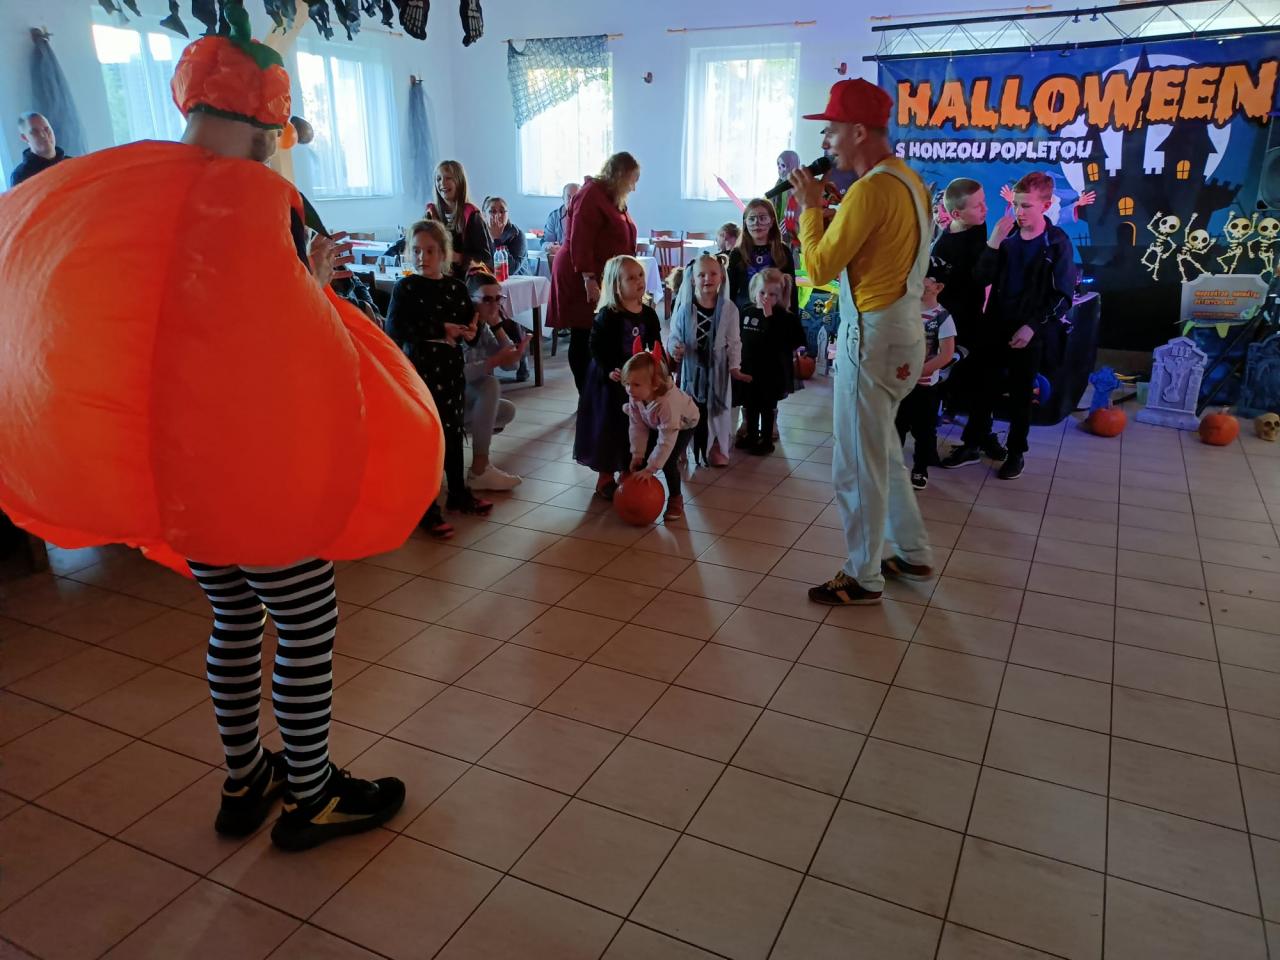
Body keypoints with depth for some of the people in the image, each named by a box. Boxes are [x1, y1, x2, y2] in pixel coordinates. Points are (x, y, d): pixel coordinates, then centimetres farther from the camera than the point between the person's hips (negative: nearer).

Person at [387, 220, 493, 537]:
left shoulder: (456, 287, 6)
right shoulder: (405, 288, -6)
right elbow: (394, 330, -17)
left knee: (454, 432, 15)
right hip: (419, 368, -4)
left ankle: (458, 492, 32)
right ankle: (427, 507, 7)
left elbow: (469, 327, 11)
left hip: (451, 368, 5)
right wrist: (440, 330, -19)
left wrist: (464, 332, -13)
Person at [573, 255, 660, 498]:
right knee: (609, 428, 3)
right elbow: (596, 348, -14)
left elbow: (656, 347, 11)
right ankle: (605, 479, 17)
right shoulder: (607, 316, -13)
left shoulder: (648, 314, 4)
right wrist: (608, 372, -25)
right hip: (610, 382, -5)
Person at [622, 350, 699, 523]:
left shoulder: (667, 402, -47)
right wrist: (637, 454, -20)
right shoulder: (635, 396, -29)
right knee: (642, 459, -4)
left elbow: (667, 440, -42)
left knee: (668, 462, -16)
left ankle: (675, 500, 5)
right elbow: (637, 426, -18)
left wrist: (651, 468, -40)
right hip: (656, 424, 6)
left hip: (683, 424, -6)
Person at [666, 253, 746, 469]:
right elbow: (674, 335, -1)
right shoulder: (684, 307, -7)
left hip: (717, 367, 0)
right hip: (691, 366, 0)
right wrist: (674, 348, -21)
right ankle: (691, 448, 22)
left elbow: (734, 341, -1)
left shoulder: (728, 308, -6)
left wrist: (734, 366, -5)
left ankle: (716, 448, 25)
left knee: (716, 408, 9)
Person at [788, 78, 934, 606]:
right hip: (902, 329, 10)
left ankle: (863, 578, 15)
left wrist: (810, 207, -5)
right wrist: (827, 209, 8)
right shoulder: (908, 179, 10)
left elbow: (820, 268, -17)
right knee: (882, 450, 21)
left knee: (858, 464, 2)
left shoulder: (872, 189, -19)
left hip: (873, 336, -10)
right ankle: (913, 553, 33)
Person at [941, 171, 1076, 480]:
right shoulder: (1007, 235, 2)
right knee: (985, 387, 9)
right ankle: (972, 445, 19)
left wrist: (1032, 327, -14)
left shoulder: (1057, 243, -7)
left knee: (1021, 394, 8)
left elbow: (1062, 296, -7)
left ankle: (1016, 452, 20)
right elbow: (983, 278, -7)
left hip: (1030, 332, -3)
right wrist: (994, 242, -19)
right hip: (996, 326, 3)